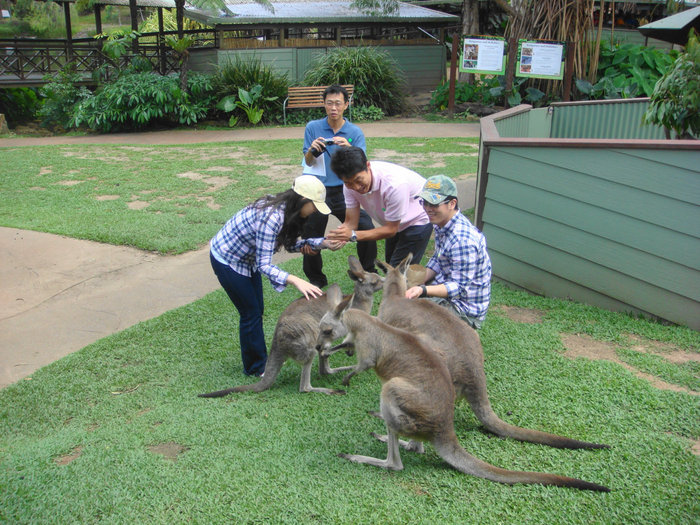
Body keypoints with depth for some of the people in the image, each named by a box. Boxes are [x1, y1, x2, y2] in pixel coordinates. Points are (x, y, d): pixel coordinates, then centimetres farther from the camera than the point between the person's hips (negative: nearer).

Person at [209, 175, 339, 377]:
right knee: (250, 313, 1)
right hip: (227, 260, -9)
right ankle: (255, 368, 18)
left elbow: (290, 245, 4)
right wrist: (296, 281, -44)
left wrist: (323, 243, -6)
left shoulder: (285, 210, -9)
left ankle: (261, 359, 33)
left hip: (247, 258, 9)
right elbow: (263, 265, -35)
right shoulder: (272, 217, -35)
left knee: (257, 310, 16)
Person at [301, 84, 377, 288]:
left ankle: (367, 275, 8)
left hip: (344, 191, -1)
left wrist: (348, 149, -28)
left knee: (367, 229, -15)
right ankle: (316, 282, 31)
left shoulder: (355, 132, 0)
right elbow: (308, 163, 0)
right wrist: (312, 150, -22)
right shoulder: (313, 127, 2)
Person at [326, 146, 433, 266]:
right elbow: (351, 222, -16)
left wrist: (353, 235, -39)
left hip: (418, 219, -7)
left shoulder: (394, 184, -40)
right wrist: (337, 237, -40)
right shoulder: (350, 184, -20)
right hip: (394, 224, 7)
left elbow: (391, 229, -28)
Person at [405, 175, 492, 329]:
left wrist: (423, 290, -41)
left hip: (465, 306, -9)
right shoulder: (441, 223, -1)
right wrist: (415, 282, -4)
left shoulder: (462, 239, -31)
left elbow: (460, 288, -28)